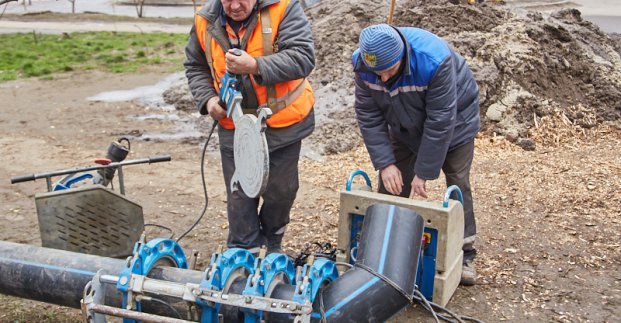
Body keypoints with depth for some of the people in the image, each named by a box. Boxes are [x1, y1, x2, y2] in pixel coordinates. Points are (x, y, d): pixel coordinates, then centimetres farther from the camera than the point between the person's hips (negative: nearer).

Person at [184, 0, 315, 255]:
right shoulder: (205, 21, -3)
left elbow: (303, 57, -24)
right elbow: (195, 67, 11)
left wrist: (256, 66, -35)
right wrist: (207, 99, -6)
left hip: (283, 124, -2)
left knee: (281, 190, 15)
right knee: (239, 195, 10)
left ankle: (273, 243, 41)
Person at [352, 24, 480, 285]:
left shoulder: (434, 60, -40)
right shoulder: (362, 64, -27)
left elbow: (440, 122, -35)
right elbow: (368, 116, -19)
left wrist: (423, 173, -30)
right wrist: (385, 163, -25)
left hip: (453, 122, -4)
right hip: (406, 126, 4)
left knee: (458, 185, -3)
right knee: (392, 185, 1)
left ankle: (464, 253, 10)